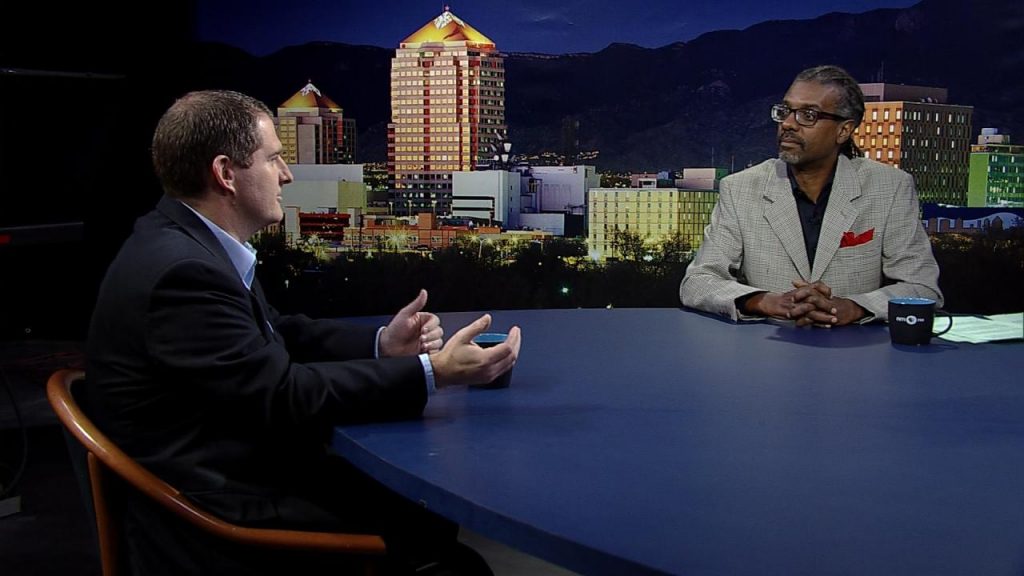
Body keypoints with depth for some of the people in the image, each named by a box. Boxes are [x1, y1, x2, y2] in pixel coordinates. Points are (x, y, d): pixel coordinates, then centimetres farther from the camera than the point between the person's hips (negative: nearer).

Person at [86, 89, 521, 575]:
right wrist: (432, 372, -21)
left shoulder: (188, 240, 6)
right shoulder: (182, 270, -24)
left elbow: (277, 335, 12)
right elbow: (285, 394, -24)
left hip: (235, 474, 9)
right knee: (433, 530, -8)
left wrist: (381, 343, -3)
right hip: (213, 526, -9)